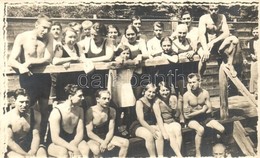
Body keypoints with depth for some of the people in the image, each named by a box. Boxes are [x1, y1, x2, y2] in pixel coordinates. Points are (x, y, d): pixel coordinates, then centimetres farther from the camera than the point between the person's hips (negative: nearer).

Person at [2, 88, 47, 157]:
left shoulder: (36, 115, -4)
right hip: (14, 150, -2)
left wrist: (32, 153, -25)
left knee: (42, 152, -25)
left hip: (30, 147, 2)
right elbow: (9, 141, -15)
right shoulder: (7, 118, -13)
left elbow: (36, 136, -8)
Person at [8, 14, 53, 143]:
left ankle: (42, 140, 26)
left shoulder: (49, 38, -3)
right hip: (27, 77, -3)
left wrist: (30, 61, -21)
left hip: (43, 76, 4)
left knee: (44, 110, 12)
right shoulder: (22, 37, -10)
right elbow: (11, 60, -16)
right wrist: (21, 66, -36)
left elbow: (48, 59, -12)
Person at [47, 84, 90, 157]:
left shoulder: (80, 110, -1)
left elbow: (80, 132, -4)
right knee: (63, 152, -38)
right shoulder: (57, 111, -19)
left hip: (73, 141, 4)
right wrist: (74, 149, -33)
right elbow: (55, 138, -24)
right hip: (57, 144, -4)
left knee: (85, 148, -28)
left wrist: (73, 145, -24)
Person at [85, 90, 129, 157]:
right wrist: (102, 142, -26)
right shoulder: (90, 111, -19)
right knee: (96, 149, -38)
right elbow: (89, 133, -18)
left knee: (125, 142, -15)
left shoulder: (111, 111, -6)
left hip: (106, 137, 5)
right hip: (93, 139, -5)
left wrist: (105, 142, -24)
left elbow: (111, 130, -6)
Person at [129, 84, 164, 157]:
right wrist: (151, 129, -24)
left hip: (151, 125, 5)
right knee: (149, 135, -33)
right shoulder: (139, 102, -9)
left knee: (160, 134, -25)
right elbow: (141, 120, -16)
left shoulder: (154, 102, 7)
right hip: (138, 126, -5)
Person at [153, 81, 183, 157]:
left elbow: (177, 115, 8)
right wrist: (164, 132, -23)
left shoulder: (173, 98, 2)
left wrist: (174, 106, -11)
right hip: (163, 123, -3)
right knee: (171, 133, -32)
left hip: (173, 122, 3)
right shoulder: (157, 101, -9)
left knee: (178, 131, -30)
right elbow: (158, 118, -15)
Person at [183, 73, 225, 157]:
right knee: (200, 129, -36)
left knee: (222, 129, -14)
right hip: (192, 119, -4)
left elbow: (209, 110, -1)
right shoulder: (186, 95, -15)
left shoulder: (205, 93, -4)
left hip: (204, 117, 4)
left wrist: (195, 111, -11)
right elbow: (186, 115, -16)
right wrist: (202, 110, -12)